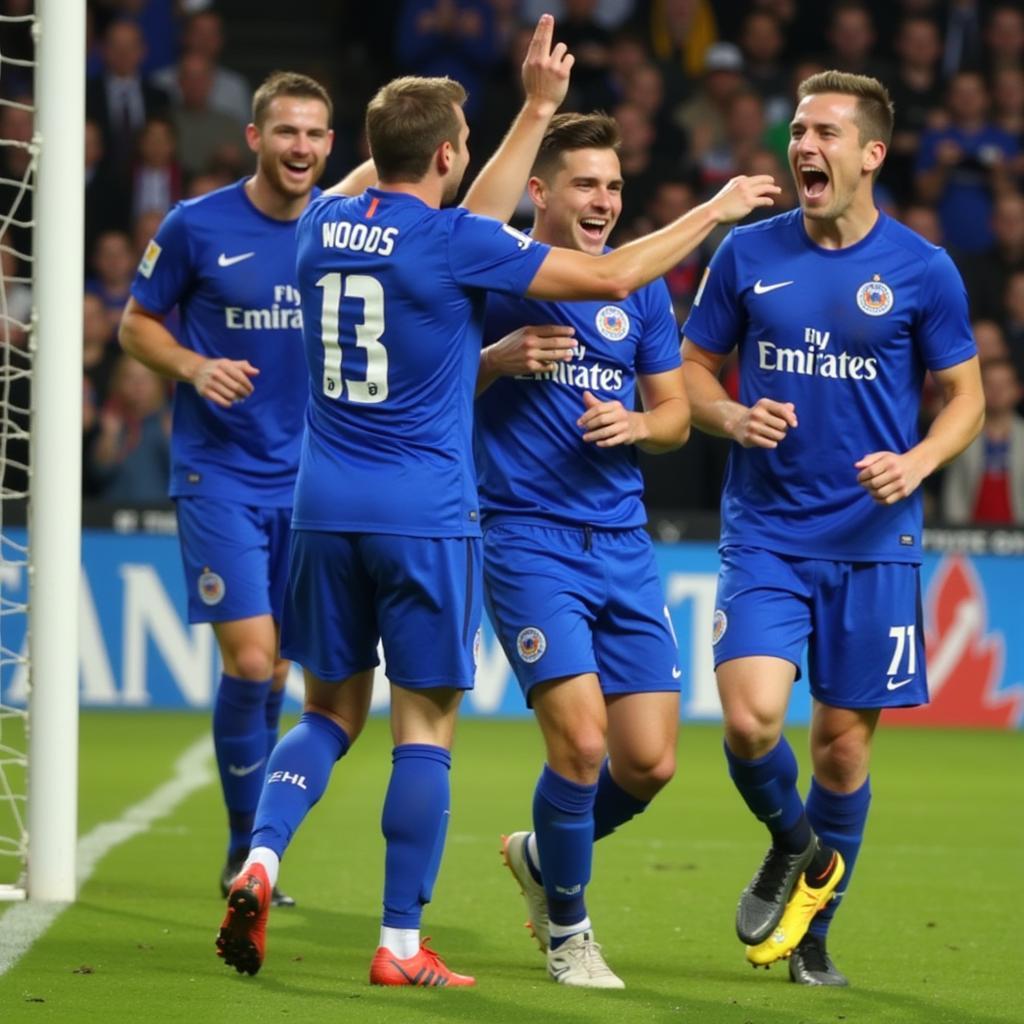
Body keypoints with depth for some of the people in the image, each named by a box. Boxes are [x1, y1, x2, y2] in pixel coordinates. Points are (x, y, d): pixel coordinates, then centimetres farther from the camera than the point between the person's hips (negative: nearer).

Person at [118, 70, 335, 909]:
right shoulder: (198, 227, -6)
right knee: (250, 659, -12)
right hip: (220, 474, -3)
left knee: (274, 670, 8)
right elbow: (137, 322, 4)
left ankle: (255, 849, 24)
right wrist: (193, 367, -15)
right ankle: (247, 846, 3)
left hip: (308, 479, 3)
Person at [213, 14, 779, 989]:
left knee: (331, 711, 16)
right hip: (425, 515, -5)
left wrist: (536, 111, 24)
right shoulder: (452, 244, -12)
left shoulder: (320, 223, 6)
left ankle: (258, 859, -8)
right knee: (424, 730, 2)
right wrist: (713, 212, 8)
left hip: (326, 507, 5)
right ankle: (400, 945, 2)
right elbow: (610, 276, -5)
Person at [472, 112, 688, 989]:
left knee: (649, 762, 0)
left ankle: (541, 856, 31)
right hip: (527, 540, -5)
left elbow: (675, 413, 16)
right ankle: (567, 928, 7)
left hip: (623, 545, 5)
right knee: (581, 739, -16)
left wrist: (635, 424, -7)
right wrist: (500, 360, -16)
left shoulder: (641, 286, 9)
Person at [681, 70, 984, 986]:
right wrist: (733, 418, -11)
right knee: (750, 718, -18)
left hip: (871, 541, 0)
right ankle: (796, 849, 15)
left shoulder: (922, 270, -2)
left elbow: (966, 399, 6)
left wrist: (914, 464, -13)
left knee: (844, 744, 4)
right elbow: (692, 371, 11)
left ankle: (813, 932, 24)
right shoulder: (748, 254, 1)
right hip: (765, 536, 0)